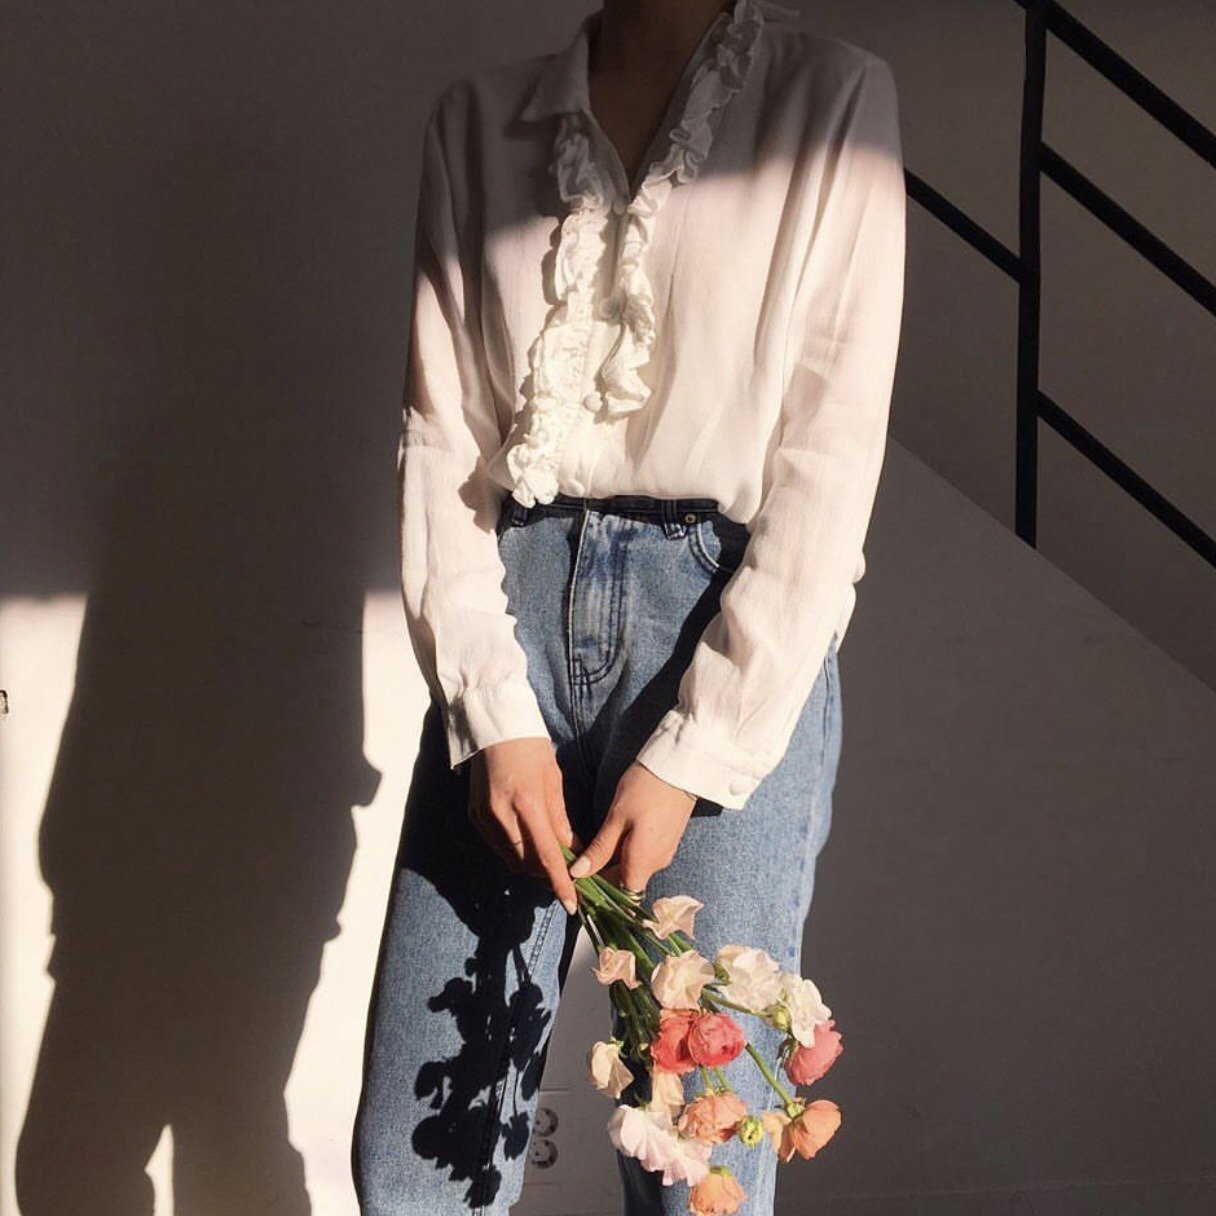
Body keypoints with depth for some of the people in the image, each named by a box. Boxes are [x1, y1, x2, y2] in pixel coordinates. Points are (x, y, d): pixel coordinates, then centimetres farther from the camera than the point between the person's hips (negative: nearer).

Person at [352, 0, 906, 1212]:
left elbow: (829, 462, -5)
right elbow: (441, 433, 5)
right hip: (514, 618, 3)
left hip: (733, 630, -2)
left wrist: (691, 757, -10)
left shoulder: (835, 98, 2)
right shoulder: (476, 120, 11)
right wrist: (492, 714, -8)